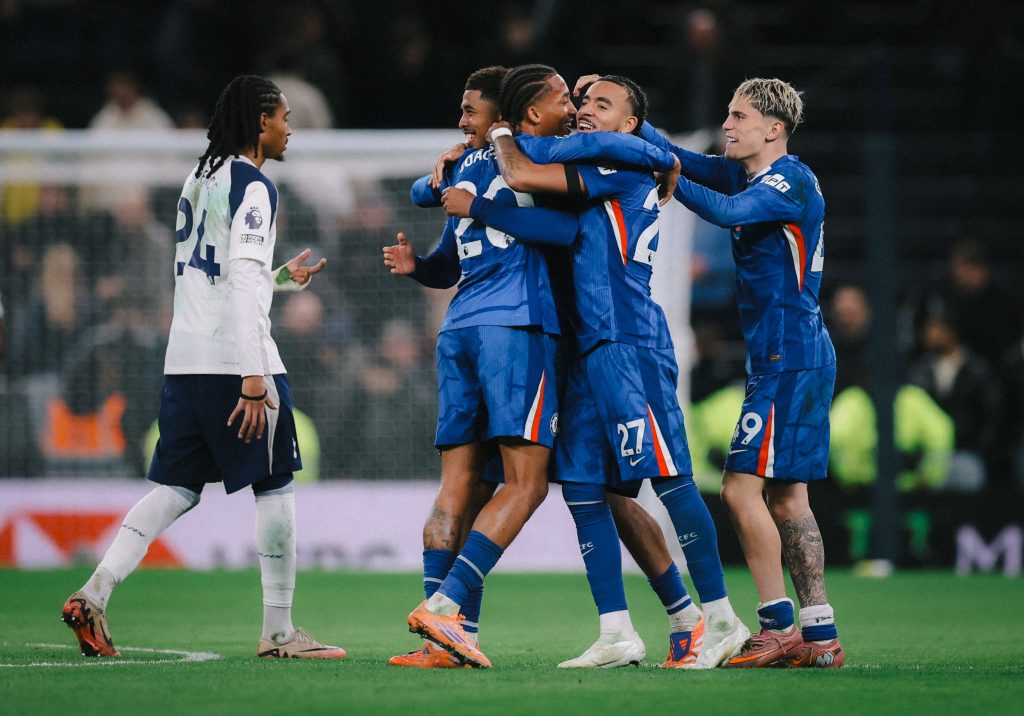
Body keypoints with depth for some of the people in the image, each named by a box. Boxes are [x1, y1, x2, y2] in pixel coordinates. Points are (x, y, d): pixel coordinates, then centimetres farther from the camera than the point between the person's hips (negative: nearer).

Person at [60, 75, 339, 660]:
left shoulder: (202, 180, 18)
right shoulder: (253, 186, -9)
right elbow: (242, 283, -18)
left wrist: (283, 279, 32)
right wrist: (253, 378, -21)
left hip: (185, 360, 8)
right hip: (236, 359, -8)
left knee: (177, 489, 7)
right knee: (275, 485, 2)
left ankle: (94, 594, -7)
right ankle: (279, 632, 4)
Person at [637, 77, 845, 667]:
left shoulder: (793, 181, -13)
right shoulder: (747, 174, 14)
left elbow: (728, 211, -29)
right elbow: (680, 159, 12)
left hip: (789, 360, -10)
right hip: (797, 358, 10)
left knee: (742, 487, -11)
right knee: (785, 494, 9)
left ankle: (780, 627, -9)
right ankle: (820, 635, 10)